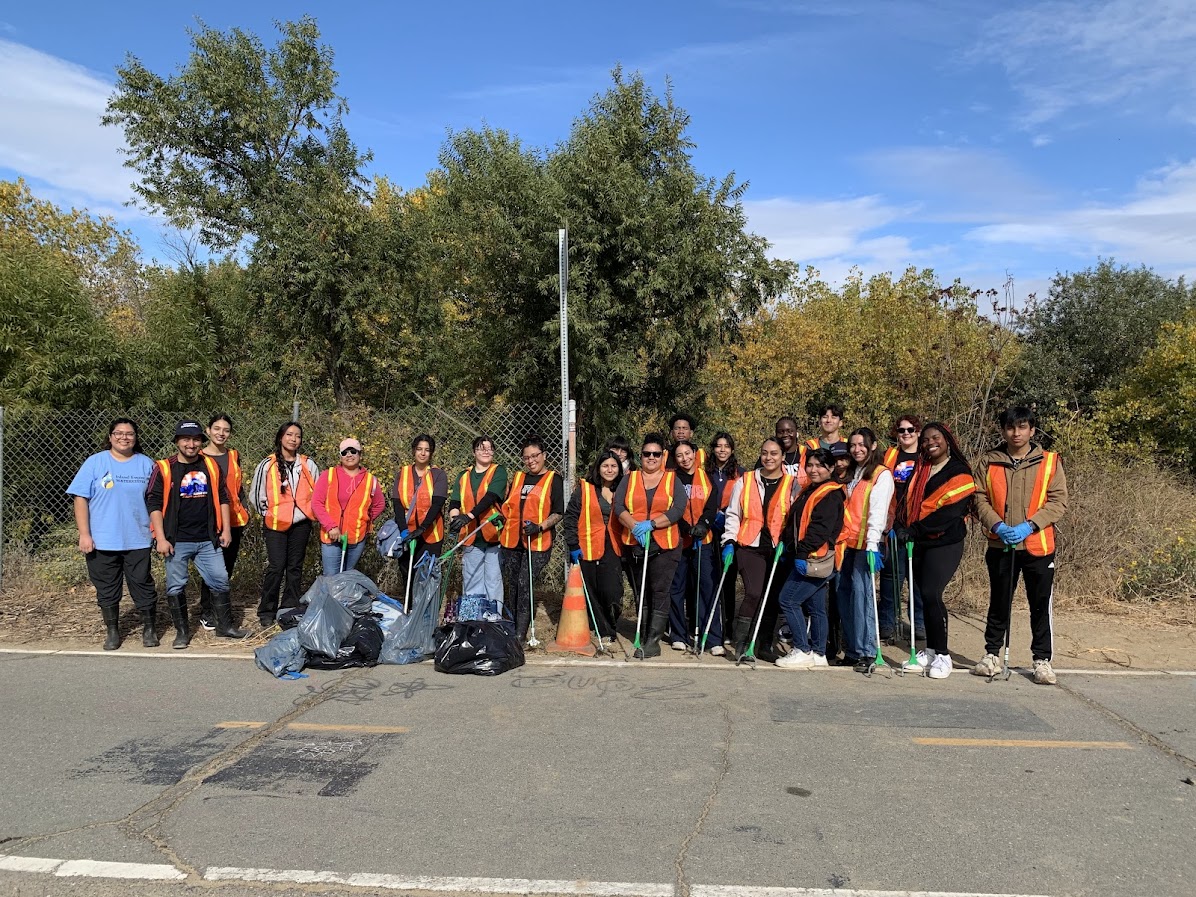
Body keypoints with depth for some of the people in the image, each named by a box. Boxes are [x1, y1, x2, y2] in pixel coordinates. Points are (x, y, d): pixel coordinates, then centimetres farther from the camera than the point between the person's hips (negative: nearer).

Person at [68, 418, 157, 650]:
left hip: (138, 540, 0)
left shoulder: (146, 464, 4)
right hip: (102, 541, 0)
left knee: (143, 585, 5)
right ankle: (112, 631, 23)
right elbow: (81, 499, -3)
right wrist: (84, 534, -8)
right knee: (107, 589, 10)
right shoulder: (95, 462, 0)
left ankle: (149, 629, 18)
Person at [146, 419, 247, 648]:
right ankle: (182, 631, 19)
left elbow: (223, 498, 13)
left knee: (220, 581, 4)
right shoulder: (164, 469, -3)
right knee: (176, 586, 5)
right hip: (177, 541, -2)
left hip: (208, 540, 3)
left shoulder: (211, 466, 7)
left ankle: (225, 626, 18)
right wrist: (161, 538, -10)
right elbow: (154, 504, -4)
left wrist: (226, 529, 7)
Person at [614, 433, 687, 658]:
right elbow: (618, 507, -2)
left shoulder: (673, 480, 6)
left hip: (664, 546, -2)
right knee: (640, 594, 9)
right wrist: (635, 527, -19)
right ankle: (643, 639, 18)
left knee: (660, 592, -7)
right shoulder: (629, 479, 10)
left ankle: (653, 641, -6)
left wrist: (650, 524, -19)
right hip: (634, 545, 2)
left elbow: (678, 509, -8)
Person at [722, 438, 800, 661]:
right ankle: (739, 642, -2)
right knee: (754, 593, -14)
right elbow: (733, 514, 10)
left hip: (779, 550, 1)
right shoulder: (745, 481, 6)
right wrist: (729, 541, 2)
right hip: (751, 547, -1)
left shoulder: (793, 484, 6)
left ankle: (766, 644, 21)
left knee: (772, 597, 8)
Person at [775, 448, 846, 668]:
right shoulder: (808, 491, 19)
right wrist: (787, 546, 15)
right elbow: (795, 523, 23)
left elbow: (820, 528, -22)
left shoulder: (831, 494, -12)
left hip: (816, 559, -10)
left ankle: (803, 651, -4)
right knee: (815, 607, 12)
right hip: (809, 559, 10)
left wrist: (803, 553, -25)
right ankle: (818, 653, 19)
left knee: (788, 599, -10)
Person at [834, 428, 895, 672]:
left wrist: (872, 544, -22)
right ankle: (851, 649, 13)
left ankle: (866, 652, -8)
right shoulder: (850, 474, 20)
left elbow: (878, 511, -13)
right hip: (845, 542, 7)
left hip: (865, 543, -7)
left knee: (861, 592, -11)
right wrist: (836, 538, 9)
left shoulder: (882, 475, -2)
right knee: (842, 591, 4)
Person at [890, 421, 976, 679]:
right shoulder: (919, 469, 15)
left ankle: (943, 655, -3)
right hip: (918, 543, 6)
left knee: (931, 594, -14)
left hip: (944, 543, -6)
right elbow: (907, 500, 13)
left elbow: (949, 512, -16)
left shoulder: (959, 473, -6)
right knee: (927, 596, 9)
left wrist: (915, 531, -19)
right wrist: (900, 526, -6)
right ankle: (931, 651, 19)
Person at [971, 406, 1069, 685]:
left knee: (1041, 605, 4)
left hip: (1038, 546, -1)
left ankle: (1042, 659, 16)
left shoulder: (1050, 461, 1)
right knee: (998, 603, 11)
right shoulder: (989, 463, 5)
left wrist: (1029, 525, -15)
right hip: (1000, 545, 1)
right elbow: (980, 498, 3)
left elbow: (1058, 501, -3)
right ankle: (992, 654, 23)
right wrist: (997, 525, -14)